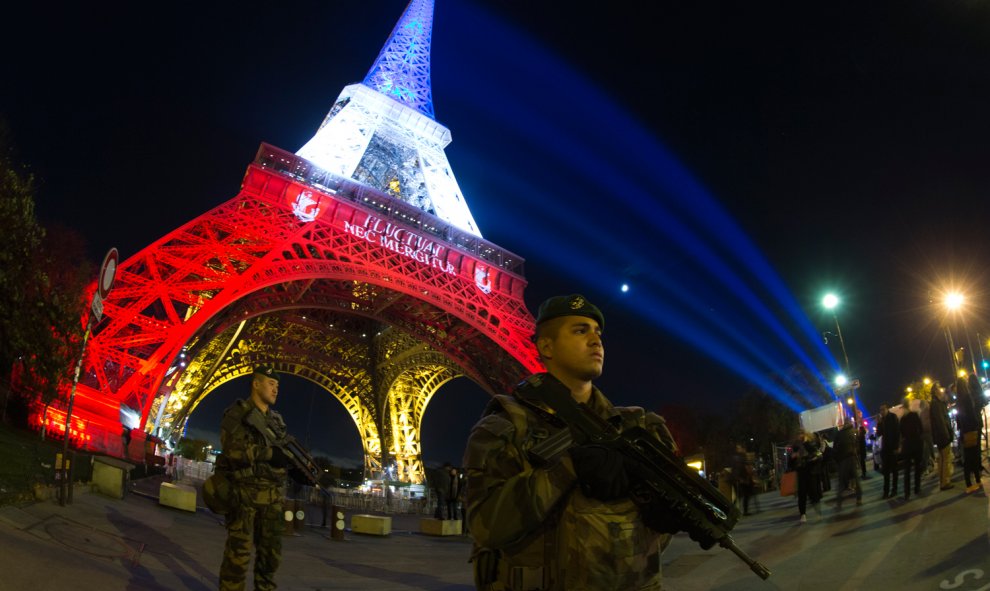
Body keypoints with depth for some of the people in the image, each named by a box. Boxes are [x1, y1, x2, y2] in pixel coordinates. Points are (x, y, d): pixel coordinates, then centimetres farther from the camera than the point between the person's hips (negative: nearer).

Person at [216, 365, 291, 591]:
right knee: (238, 554, -6)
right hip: (244, 492, -6)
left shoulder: (277, 420, 17)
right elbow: (234, 448, -17)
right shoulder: (237, 413, -3)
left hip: (272, 497, 6)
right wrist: (270, 454, -23)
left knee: (271, 554, 8)